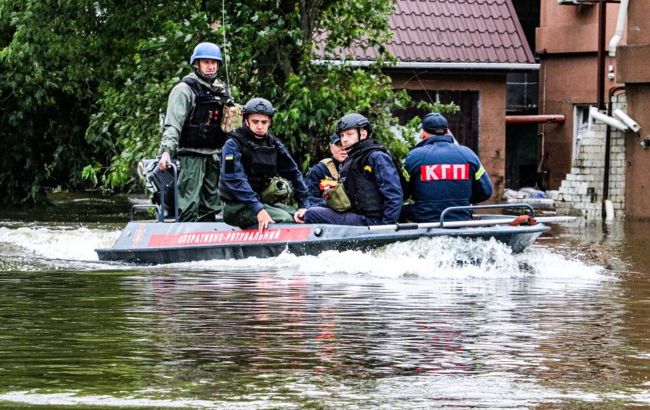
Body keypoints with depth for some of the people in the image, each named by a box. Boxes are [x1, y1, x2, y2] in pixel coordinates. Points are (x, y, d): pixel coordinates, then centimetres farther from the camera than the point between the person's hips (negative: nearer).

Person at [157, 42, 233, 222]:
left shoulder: (222, 91, 15)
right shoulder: (185, 89, -7)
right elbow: (173, 123, -16)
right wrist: (166, 151, -28)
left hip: (214, 155, 7)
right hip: (191, 154, -7)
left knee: (211, 205, 10)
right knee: (189, 206, -12)